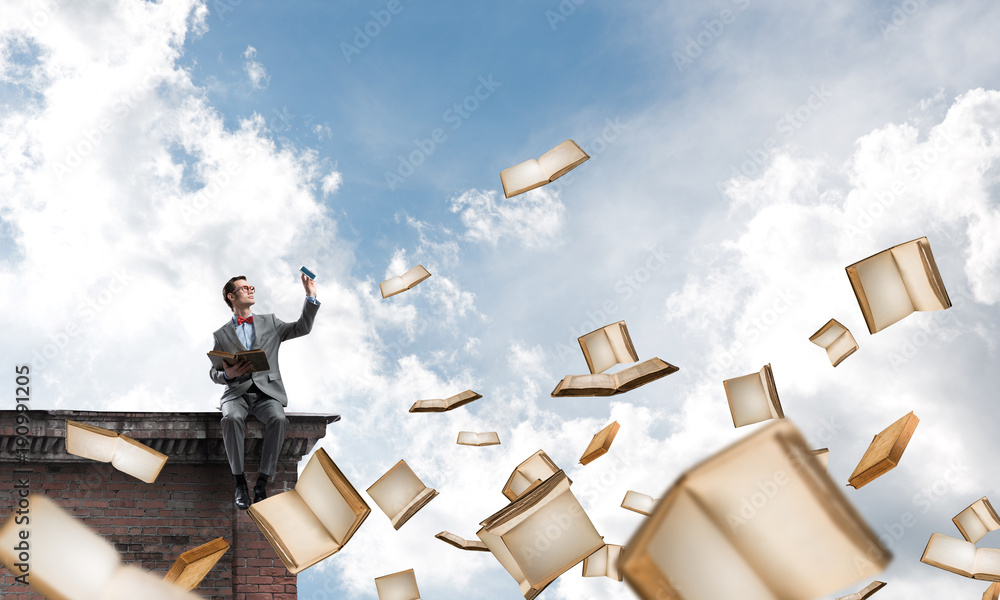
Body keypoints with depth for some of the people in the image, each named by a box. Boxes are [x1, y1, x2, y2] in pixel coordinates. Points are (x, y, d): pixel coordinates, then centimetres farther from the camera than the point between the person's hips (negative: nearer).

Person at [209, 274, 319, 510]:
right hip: (236, 392, 0)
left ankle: (262, 483, -28)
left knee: (278, 419, -34)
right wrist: (226, 374, -10)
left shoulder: (269, 323, 19)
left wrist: (311, 297, 1)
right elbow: (213, 372, 14)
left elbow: (302, 328, 11)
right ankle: (240, 483, -26)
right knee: (231, 418, -35)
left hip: (267, 391, 0)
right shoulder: (221, 335, 16)